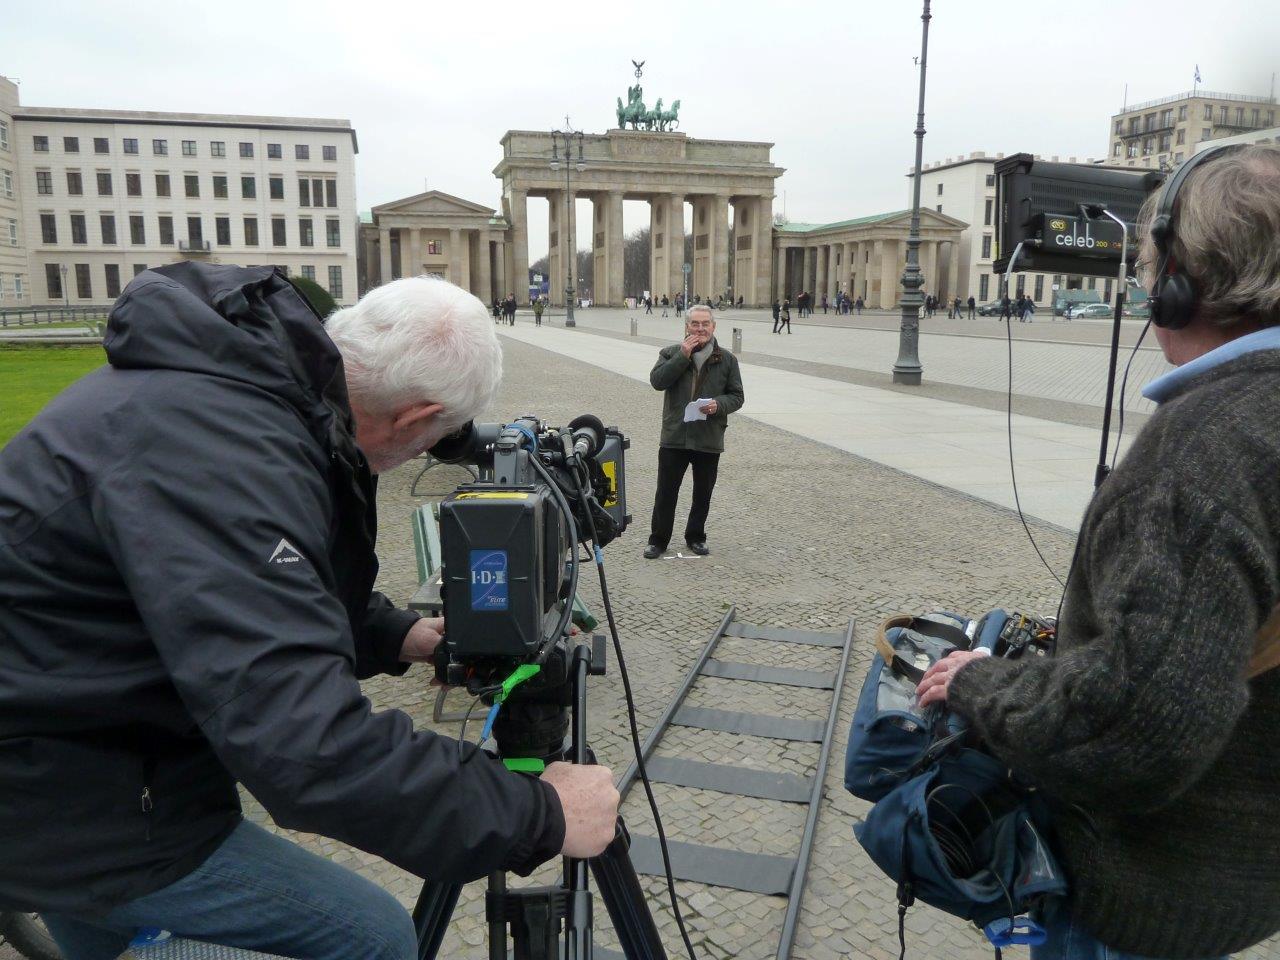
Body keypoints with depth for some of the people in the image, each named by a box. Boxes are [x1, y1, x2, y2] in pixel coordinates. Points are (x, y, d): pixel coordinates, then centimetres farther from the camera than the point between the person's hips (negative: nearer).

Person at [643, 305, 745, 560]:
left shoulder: (726, 359, 4)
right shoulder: (671, 353, 2)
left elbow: (737, 396, 5)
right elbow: (657, 381, -14)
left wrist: (719, 404, -16)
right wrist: (683, 356, -17)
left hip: (709, 439, 1)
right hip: (674, 436, -1)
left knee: (703, 493, 14)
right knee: (666, 491, 4)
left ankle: (696, 537, 31)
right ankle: (658, 539, 17)